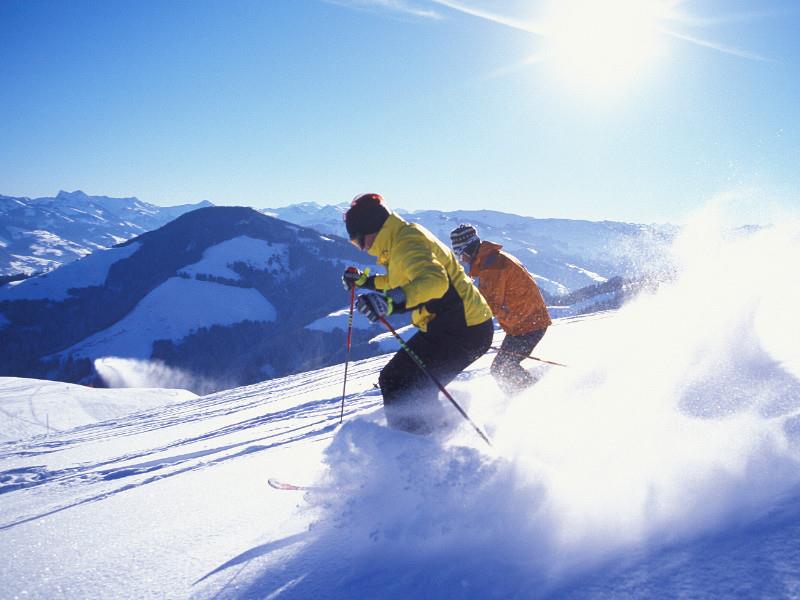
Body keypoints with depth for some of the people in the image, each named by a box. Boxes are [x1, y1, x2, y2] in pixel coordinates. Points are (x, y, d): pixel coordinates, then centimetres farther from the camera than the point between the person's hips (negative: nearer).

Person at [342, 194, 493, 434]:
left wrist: (393, 302, -51)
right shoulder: (405, 237, 15)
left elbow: (435, 281, -38)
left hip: (463, 331, -11)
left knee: (395, 382, -11)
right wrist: (365, 281, 32)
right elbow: (405, 280, 35)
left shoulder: (407, 242, -18)